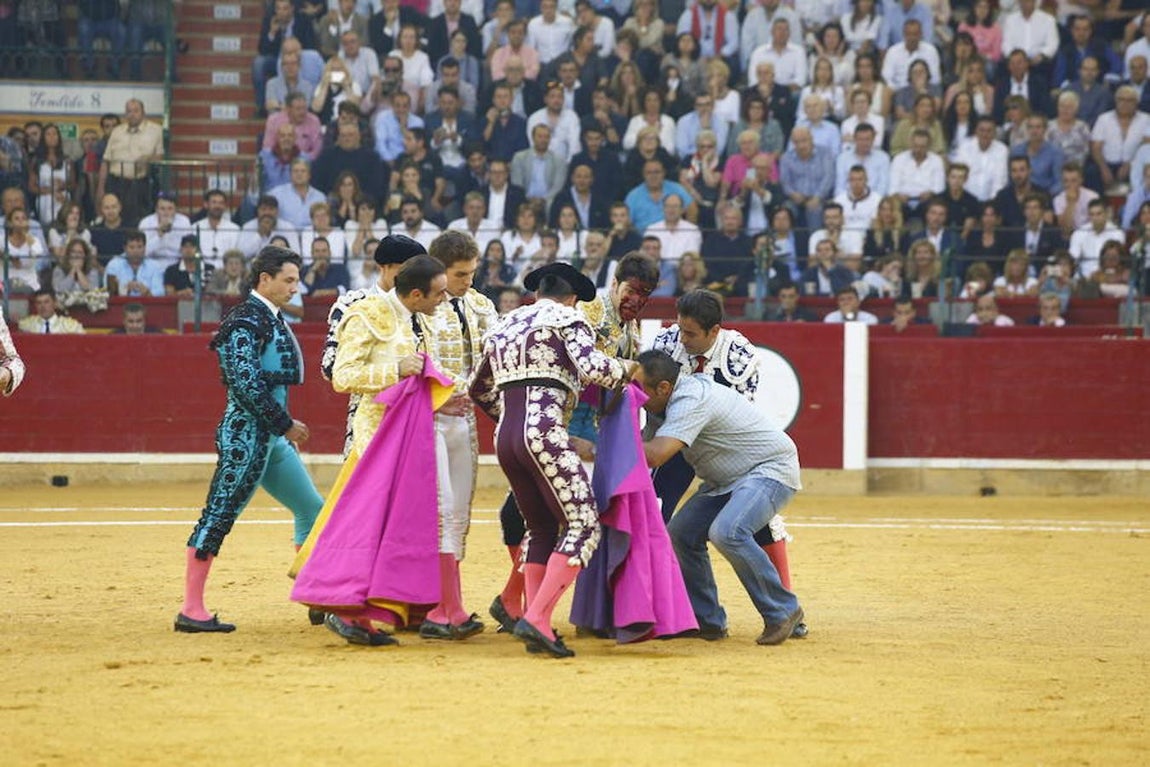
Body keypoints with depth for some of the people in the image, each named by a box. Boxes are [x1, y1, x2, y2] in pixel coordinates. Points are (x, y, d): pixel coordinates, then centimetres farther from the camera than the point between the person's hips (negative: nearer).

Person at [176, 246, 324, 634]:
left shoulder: (272, 320, 16)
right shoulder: (246, 321, -14)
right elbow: (246, 384, -21)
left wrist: (285, 426, 15)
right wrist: (285, 424, -16)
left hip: (273, 437, 10)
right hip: (245, 434, -10)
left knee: (311, 509, 14)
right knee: (218, 516, -7)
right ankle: (191, 610, -6)